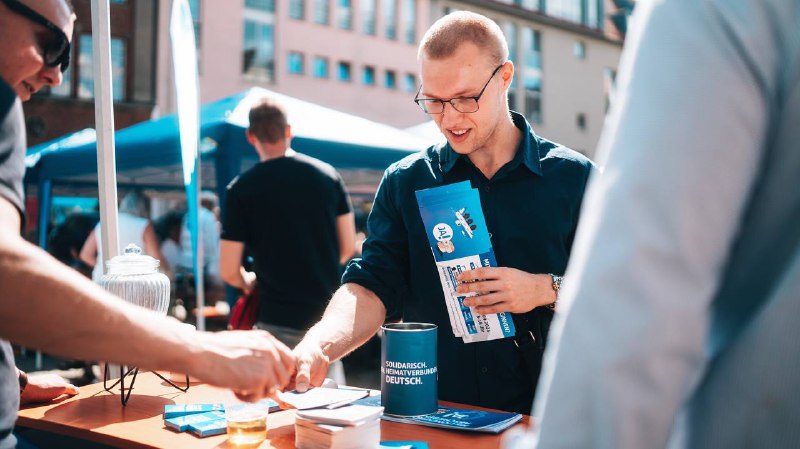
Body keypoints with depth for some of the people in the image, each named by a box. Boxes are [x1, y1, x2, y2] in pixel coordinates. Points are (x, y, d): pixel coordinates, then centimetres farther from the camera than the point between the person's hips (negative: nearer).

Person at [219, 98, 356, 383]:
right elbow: (348, 247, 5)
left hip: (278, 321, -3)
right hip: (327, 314, 4)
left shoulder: (241, 190, -8)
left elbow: (229, 272, -9)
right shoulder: (328, 175, 2)